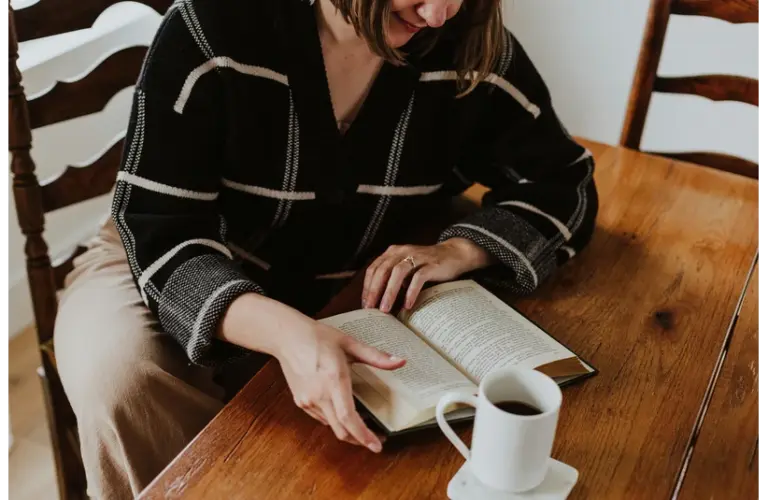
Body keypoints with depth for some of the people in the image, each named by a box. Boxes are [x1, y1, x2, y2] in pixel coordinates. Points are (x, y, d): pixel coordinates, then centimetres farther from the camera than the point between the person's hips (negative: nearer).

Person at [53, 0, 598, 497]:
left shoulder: (474, 47, -13)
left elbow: (564, 185, -5)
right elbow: (162, 232, -26)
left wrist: (457, 251, -26)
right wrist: (284, 330, -46)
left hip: (353, 288, 3)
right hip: (175, 263, -2)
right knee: (116, 375, -32)